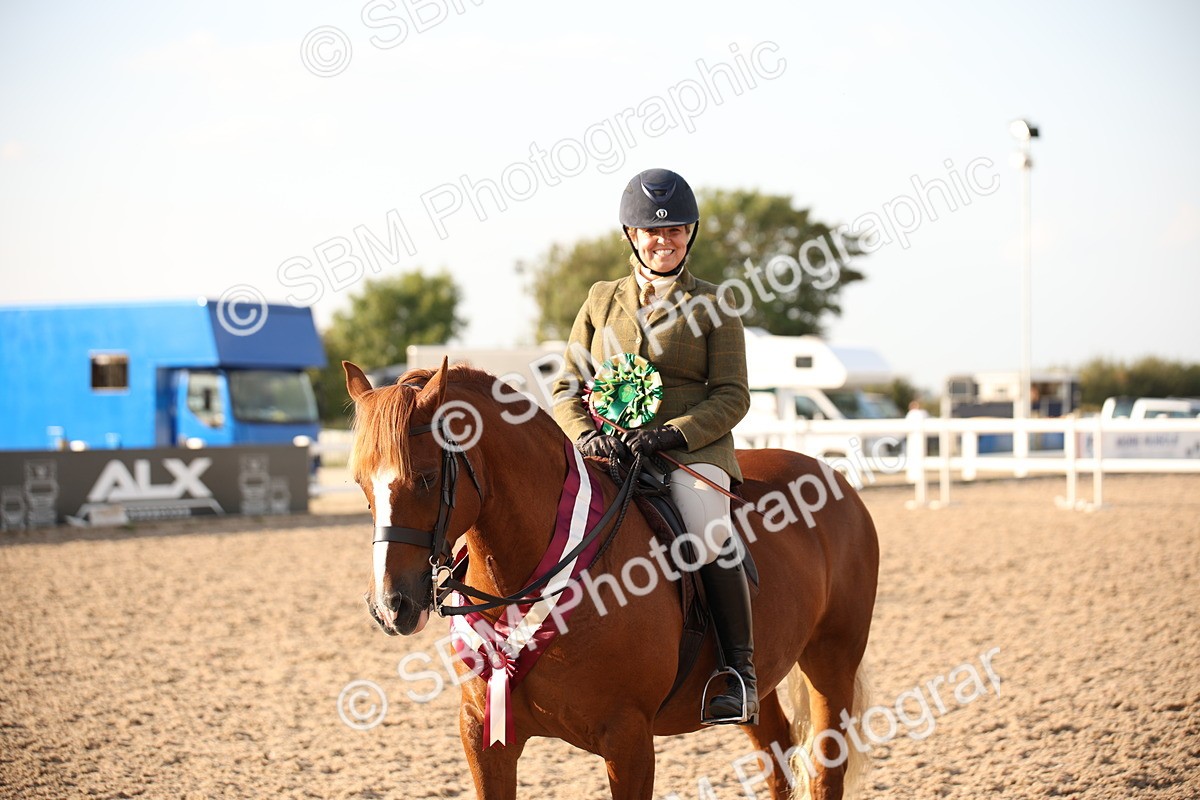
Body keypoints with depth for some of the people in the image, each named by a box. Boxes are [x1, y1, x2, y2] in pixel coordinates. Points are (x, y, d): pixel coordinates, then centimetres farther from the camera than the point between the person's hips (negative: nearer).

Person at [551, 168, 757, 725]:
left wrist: (672, 433, -16)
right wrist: (587, 436, -8)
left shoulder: (712, 307, 7)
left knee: (706, 533, -31)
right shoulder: (602, 301, 16)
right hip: (608, 454, 3)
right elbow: (567, 391, 14)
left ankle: (740, 671, -19)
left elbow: (732, 396, 1)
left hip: (692, 450, -3)